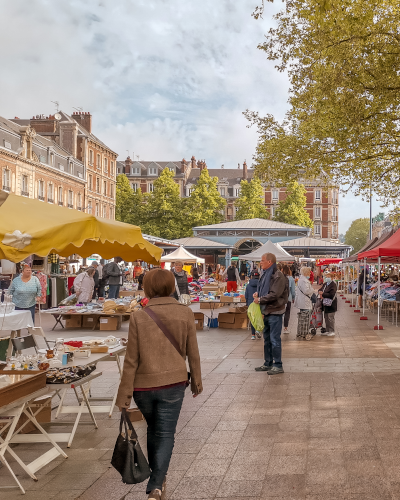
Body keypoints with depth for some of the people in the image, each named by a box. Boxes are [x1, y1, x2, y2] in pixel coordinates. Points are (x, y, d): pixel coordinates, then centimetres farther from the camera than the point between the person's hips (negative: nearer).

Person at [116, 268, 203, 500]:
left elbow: (131, 359, -7)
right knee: (165, 434, 7)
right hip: (173, 383, -1)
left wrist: (124, 393, 0)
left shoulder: (139, 317, -9)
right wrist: (196, 380, 15)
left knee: (153, 429, 23)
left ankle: (158, 478, 39)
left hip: (144, 384, 1)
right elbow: (193, 352, 1)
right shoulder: (186, 313, -6)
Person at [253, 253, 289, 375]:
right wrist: (258, 294, 4)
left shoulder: (278, 276, -15)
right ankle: (268, 363, 25)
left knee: (275, 339, -4)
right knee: (267, 338, 15)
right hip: (266, 311, 9)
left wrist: (260, 300, -14)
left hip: (274, 312, -9)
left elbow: (274, 294, -23)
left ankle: (278, 366, 4)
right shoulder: (266, 274, 13)